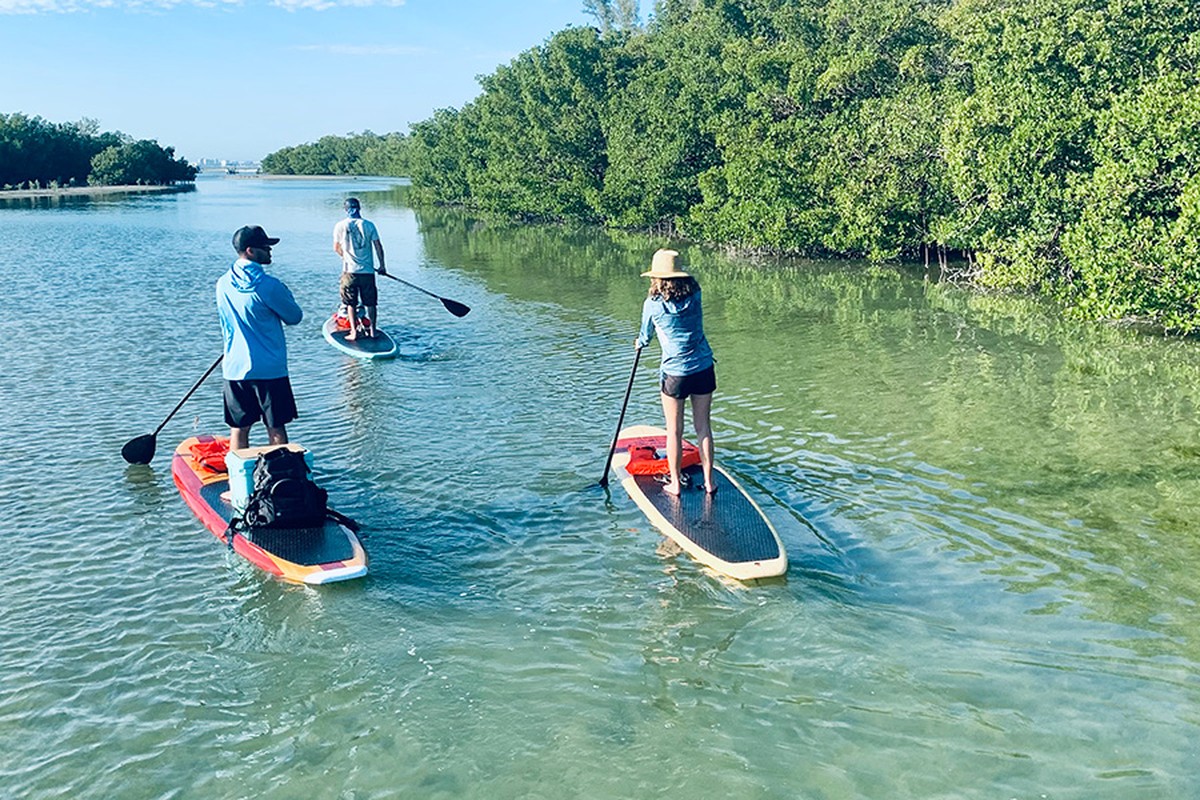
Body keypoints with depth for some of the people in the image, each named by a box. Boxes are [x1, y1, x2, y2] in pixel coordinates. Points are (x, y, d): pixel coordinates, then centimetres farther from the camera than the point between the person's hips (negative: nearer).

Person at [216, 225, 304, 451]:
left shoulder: (223, 284, 3)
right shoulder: (269, 285, -15)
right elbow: (295, 317, -3)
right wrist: (285, 294, 13)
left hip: (234, 368, 5)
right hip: (270, 369, -5)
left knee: (239, 429, 11)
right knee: (276, 428, 6)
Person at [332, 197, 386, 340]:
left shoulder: (340, 226, -3)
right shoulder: (369, 225, -2)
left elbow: (336, 248, 8)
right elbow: (378, 246, 0)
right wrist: (382, 265, 11)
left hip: (349, 271, -1)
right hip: (368, 271, 1)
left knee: (351, 303, 8)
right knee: (370, 302, 12)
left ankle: (354, 332, 5)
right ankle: (372, 330, 16)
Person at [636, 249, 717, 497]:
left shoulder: (653, 304, -8)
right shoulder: (695, 295, 0)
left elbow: (646, 334, 10)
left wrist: (640, 344, 33)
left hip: (675, 374, -3)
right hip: (704, 368, 4)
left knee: (674, 430, 9)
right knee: (703, 427, 12)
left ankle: (675, 483, 17)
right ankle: (708, 481, 18)